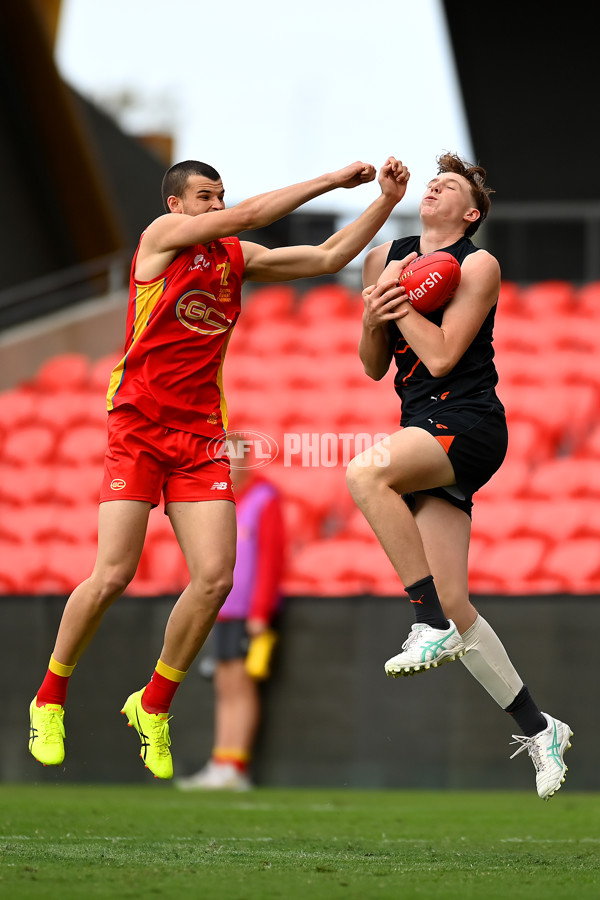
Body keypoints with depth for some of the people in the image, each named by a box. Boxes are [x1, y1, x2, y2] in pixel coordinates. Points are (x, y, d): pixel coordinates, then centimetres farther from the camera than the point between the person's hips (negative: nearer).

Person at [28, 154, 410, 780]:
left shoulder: (237, 258, 14)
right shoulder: (161, 235, -1)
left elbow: (328, 258, 12)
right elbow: (247, 216, -12)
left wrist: (386, 201, 3)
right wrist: (331, 180, -8)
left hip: (201, 435, 5)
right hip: (138, 429, -5)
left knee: (215, 577, -8)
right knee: (113, 576, -12)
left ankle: (153, 706, 11)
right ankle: (50, 700, 9)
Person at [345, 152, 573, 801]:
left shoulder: (478, 265, -2)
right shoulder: (384, 259, 16)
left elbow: (441, 357, -12)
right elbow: (374, 368, 17)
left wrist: (401, 298, -5)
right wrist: (373, 318, -2)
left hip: (469, 424, -6)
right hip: (426, 434, 7)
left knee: (365, 472, -34)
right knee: (453, 604, -1)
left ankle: (432, 625, -28)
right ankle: (536, 728, 11)